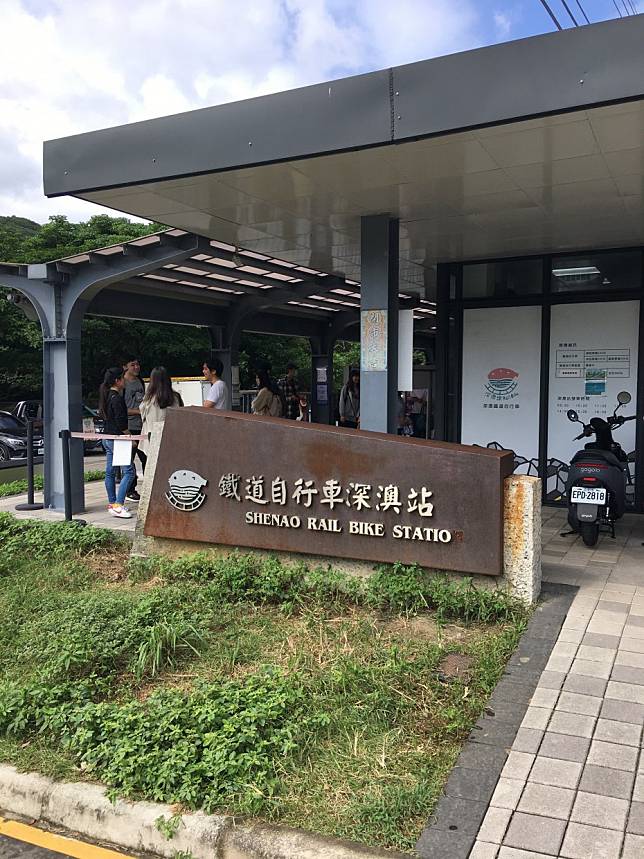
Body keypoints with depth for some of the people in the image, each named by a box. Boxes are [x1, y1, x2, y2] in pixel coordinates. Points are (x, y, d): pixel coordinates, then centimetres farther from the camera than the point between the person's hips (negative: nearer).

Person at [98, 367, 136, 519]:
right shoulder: (116, 398, -17)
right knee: (128, 471, -9)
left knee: (110, 472, 13)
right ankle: (118, 505, -13)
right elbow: (121, 422, -20)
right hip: (116, 438, -10)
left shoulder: (105, 396, 12)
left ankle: (112, 504, 20)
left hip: (107, 437, 10)